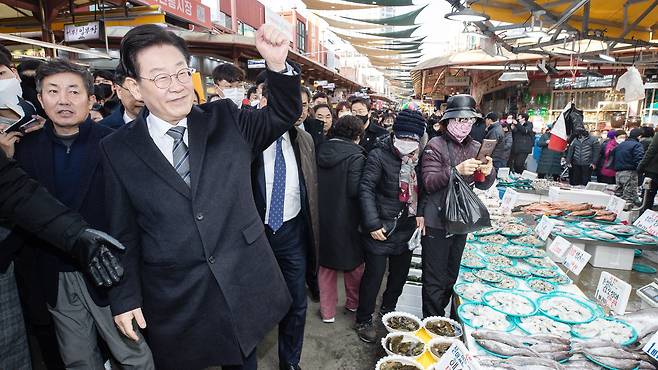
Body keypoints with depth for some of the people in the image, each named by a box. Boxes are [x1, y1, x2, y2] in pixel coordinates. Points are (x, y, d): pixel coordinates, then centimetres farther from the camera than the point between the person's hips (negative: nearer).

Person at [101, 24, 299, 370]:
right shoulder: (117, 150, -4)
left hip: (245, 283, 2)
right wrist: (125, 298, 2)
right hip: (173, 301, -1)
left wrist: (277, 64, -16)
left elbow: (282, 115, 2)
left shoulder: (225, 119, -2)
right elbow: (123, 233, 0)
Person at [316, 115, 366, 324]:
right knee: (353, 261, 18)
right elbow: (355, 189, -21)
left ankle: (327, 311, 25)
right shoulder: (355, 155, -15)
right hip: (347, 219, -4)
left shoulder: (321, 150, 0)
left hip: (323, 217, 4)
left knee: (327, 264, 16)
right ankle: (353, 302, 36)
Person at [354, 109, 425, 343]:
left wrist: (420, 212, -1)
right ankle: (363, 320, 24)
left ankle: (388, 310, 43)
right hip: (382, 228, -6)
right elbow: (366, 189, -16)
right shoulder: (379, 155, -13)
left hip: (407, 227, 6)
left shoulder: (417, 158, 5)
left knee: (400, 273, 19)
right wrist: (373, 224, -20)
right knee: (374, 275, 4)